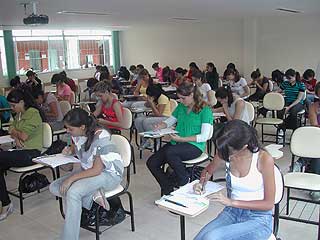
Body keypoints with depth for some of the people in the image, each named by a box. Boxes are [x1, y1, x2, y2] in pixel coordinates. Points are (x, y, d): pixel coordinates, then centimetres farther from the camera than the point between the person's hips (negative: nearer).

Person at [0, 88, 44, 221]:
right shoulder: (18, 114, 19)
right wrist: (15, 138, -4)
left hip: (32, 153, -9)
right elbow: (12, 130, 19)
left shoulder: (33, 114, -11)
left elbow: (24, 136, -16)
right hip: (21, 151, 9)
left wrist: (14, 131, 4)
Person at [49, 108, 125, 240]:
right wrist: (69, 150, -4)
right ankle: (93, 196, -14)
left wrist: (72, 178, -26)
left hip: (109, 174, -9)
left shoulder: (100, 137, -26)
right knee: (54, 187, -6)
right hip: (87, 169, 9)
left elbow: (96, 170, -24)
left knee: (72, 192, -31)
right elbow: (76, 147, 20)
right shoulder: (78, 133, -5)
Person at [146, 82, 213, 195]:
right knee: (151, 162, -12)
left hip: (195, 146, -7)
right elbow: (170, 121, 24)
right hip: (176, 144, 7)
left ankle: (185, 182, -15)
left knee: (170, 152, -36)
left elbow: (204, 136, -13)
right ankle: (168, 189, 1)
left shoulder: (205, 110, -7)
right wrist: (159, 126, 0)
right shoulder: (181, 106, 13)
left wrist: (181, 139, -18)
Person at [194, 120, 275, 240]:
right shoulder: (225, 153, -6)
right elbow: (208, 170, 17)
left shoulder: (264, 159, -19)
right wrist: (202, 182, -5)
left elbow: (269, 203, -13)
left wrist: (232, 202, -20)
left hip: (258, 219, -4)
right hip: (231, 213, 4)